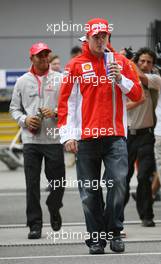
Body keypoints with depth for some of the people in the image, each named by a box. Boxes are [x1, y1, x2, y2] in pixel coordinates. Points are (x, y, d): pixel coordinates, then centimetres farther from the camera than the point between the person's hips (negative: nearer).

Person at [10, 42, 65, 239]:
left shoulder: (60, 79, 5)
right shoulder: (22, 81, 10)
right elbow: (14, 108, 14)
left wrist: (55, 112, -13)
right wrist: (24, 120, -5)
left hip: (54, 139, -1)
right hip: (30, 140, 1)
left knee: (58, 182, 1)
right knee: (32, 184, -1)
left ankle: (53, 208, 32)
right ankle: (35, 224, 6)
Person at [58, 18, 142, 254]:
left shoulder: (120, 61, 11)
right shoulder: (76, 65, 6)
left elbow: (137, 94, 9)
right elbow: (66, 102, 3)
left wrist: (120, 79, -9)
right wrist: (67, 135, -5)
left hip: (115, 136, 0)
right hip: (86, 137, 0)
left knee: (118, 180, -15)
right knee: (89, 192, 2)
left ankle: (114, 231, -4)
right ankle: (96, 238, 10)